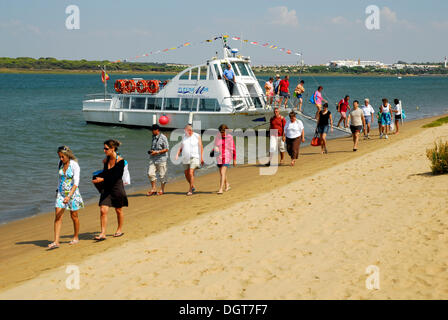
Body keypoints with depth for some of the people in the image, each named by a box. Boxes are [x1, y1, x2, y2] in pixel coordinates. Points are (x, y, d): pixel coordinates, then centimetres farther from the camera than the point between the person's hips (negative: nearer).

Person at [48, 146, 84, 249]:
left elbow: (76, 183, -21)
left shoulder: (74, 165, -16)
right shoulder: (61, 163, 3)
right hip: (61, 193, 5)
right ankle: (56, 242, -8)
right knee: (57, 216, -6)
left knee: (74, 216, 9)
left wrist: (69, 196, -31)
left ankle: (76, 237, 30)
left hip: (73, 193, -5)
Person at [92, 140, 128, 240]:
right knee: (103, 210, -6)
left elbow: (116, 176, -21)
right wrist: (97, 177, -2)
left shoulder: (120, 161, -15)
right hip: (106, 188, 5)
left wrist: (103, 179, -27)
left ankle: (120, 229, 32)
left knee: (118, 210, 12)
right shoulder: (106, 160, 3)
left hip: (117, 188, -5)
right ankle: (103, 234, -4)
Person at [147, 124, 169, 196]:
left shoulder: (163, 138, -9)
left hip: (161, 159, -6)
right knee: (150, 173, -3)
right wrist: (151, 151, 7)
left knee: (162, 175, 3)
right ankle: (153, 188, 8)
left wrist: (157, 152, -17)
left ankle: (162, 190, 15)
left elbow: (166, 149, -12)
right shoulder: (153, 137, 14)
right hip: (153, 159, 6)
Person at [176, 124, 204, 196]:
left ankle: (190, 190, -11)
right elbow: (181, 147, 17)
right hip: (185, 158, 5)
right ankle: (193, 187, 31)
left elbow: (201, 147, -2)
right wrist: (178, 154, 0)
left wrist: (202, 158, -6)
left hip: (194, 157, -5)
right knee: (186, 174, 9)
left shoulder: (197, 136, -3)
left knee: (191, 173, -16)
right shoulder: (184, 137, 10)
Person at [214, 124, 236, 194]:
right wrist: (215, 150, -15)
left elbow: (233, 149, 1)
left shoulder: (230, 137, -6)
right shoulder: (217, 137, 1)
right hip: (219, 157, 5)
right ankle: (227, 185, 41)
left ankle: (221, 189, -20)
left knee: (223, 173, -17)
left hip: (227, 157, -5)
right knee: (222, 173, 17)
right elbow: (215, 147, 11)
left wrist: (234, 160, 3)